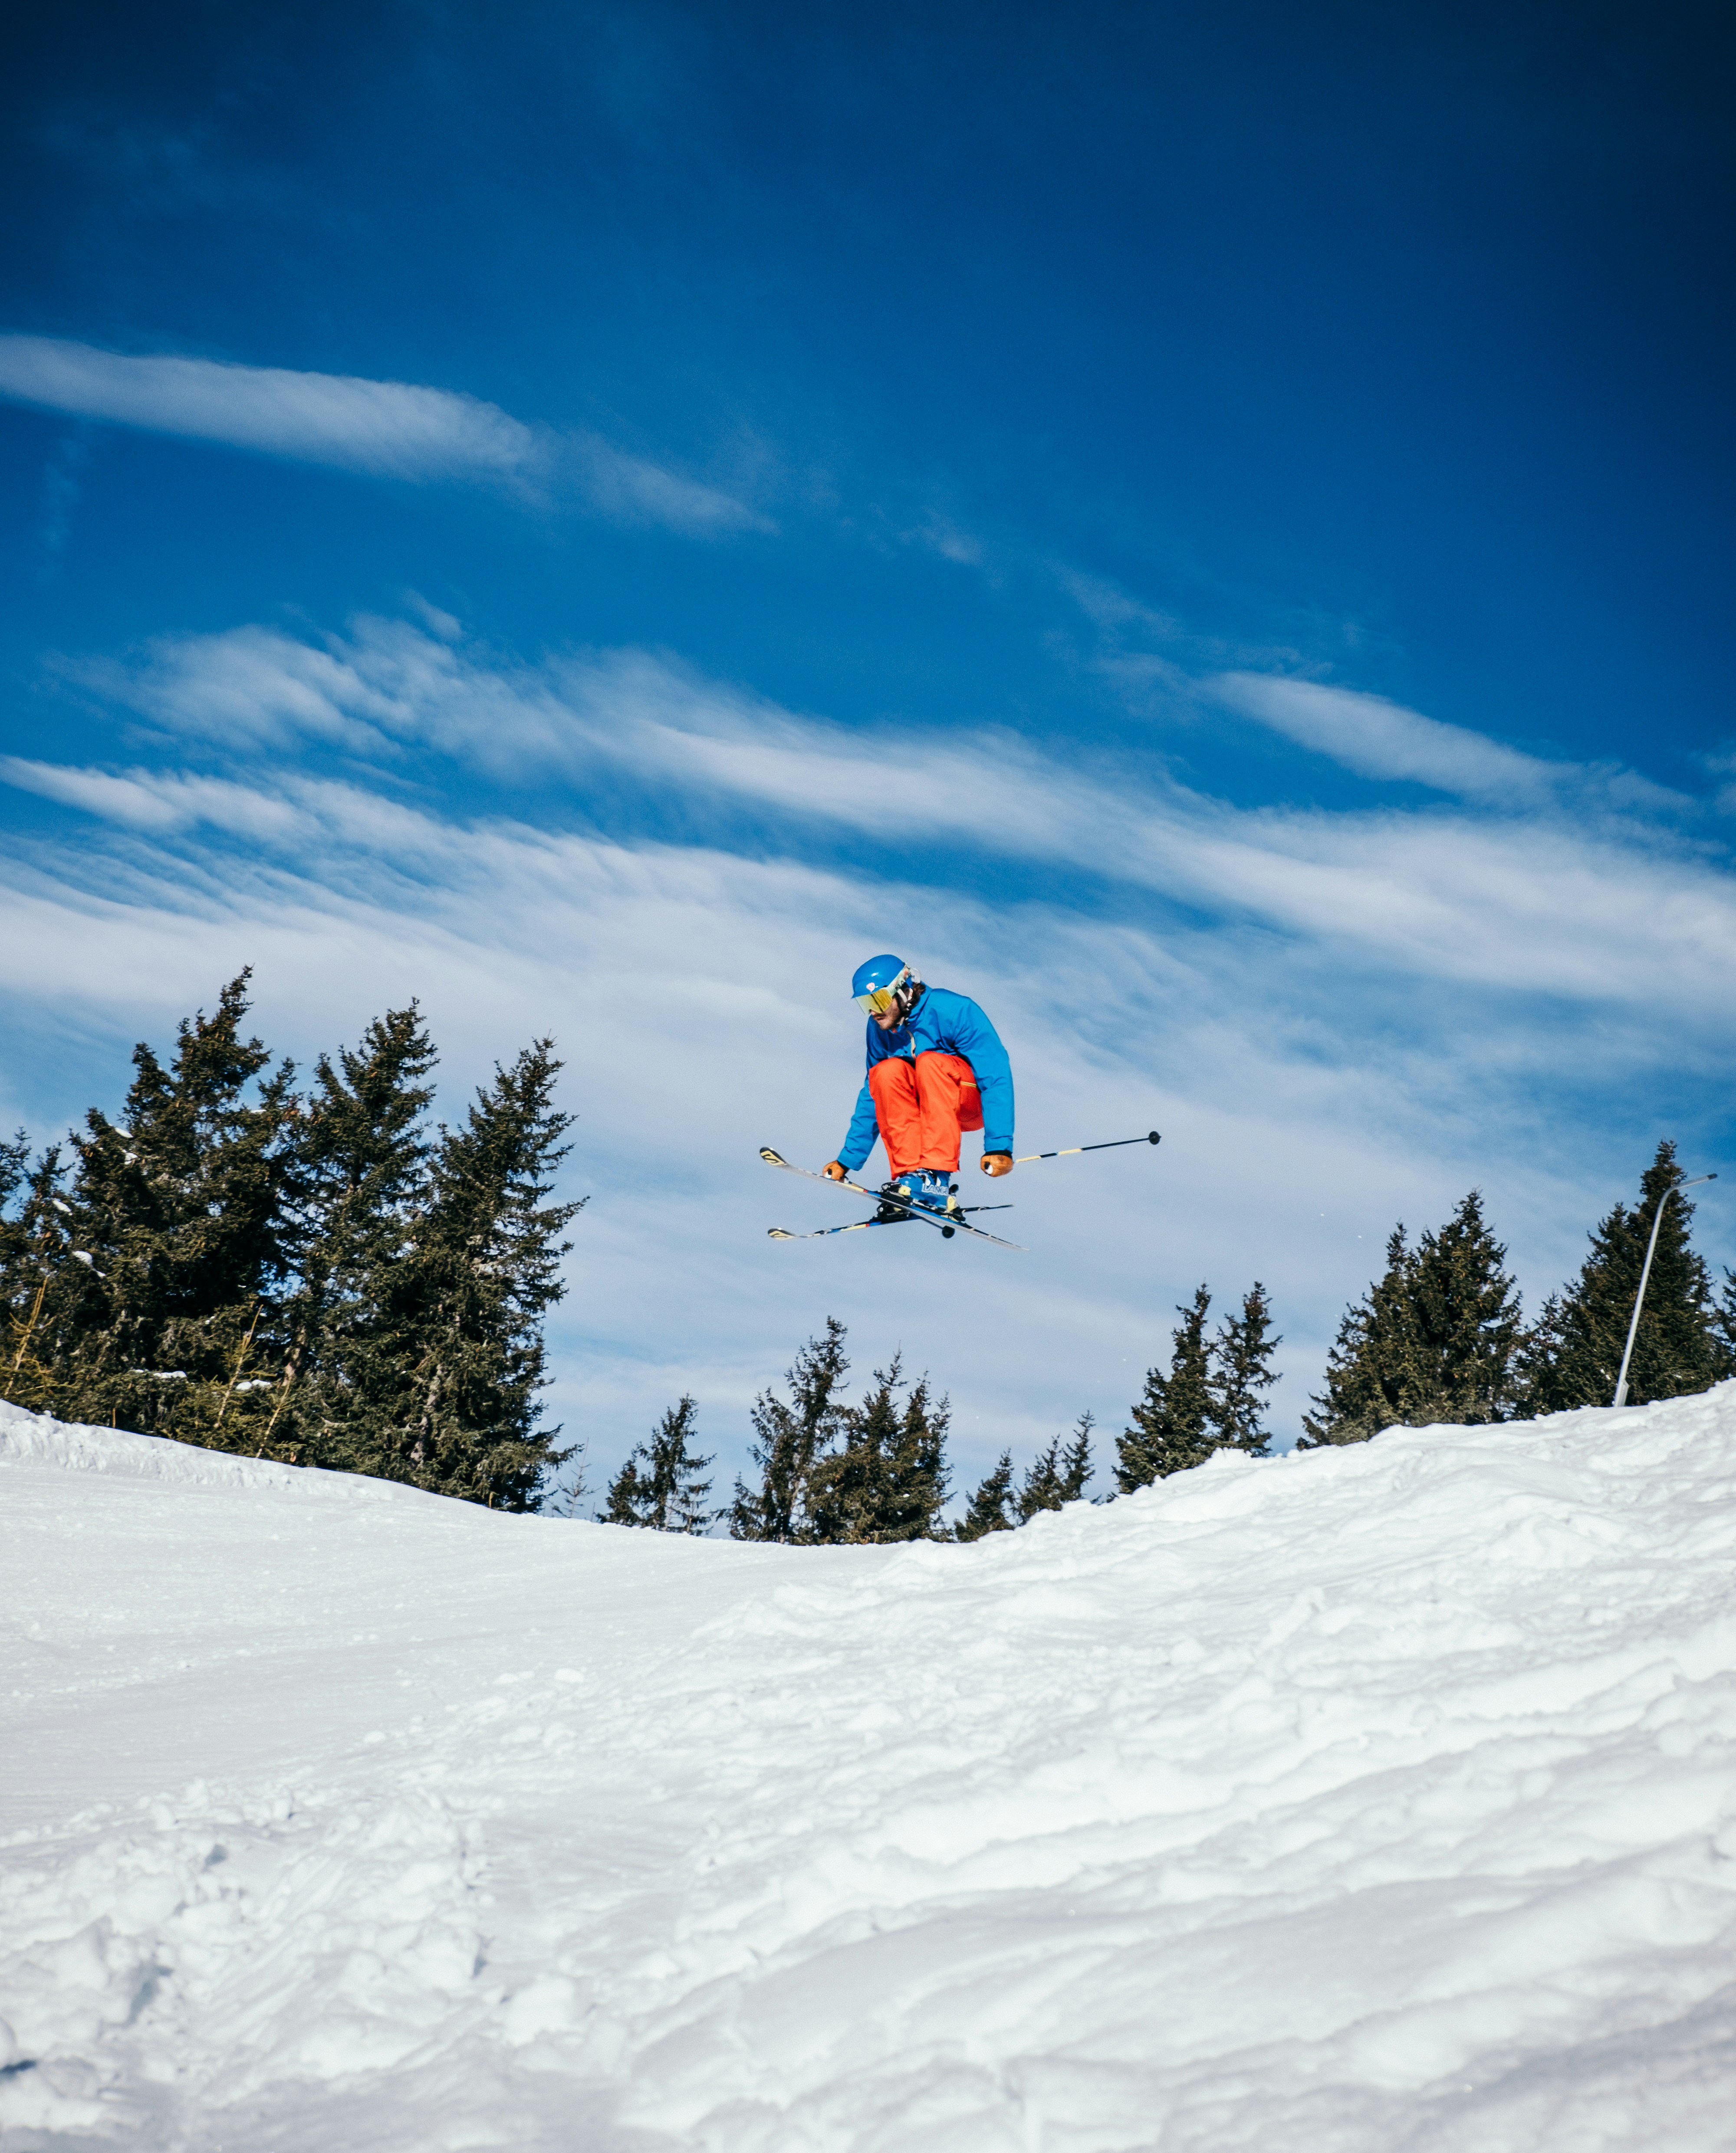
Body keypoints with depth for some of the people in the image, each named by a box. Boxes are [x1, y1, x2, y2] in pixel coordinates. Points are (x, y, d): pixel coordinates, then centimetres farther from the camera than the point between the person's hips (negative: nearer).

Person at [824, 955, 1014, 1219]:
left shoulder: (953, 1011, -21)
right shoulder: (879, 1028, -3)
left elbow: (996, 1077, -25)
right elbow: (872, 1096, 7)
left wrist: (999, 1146, -35)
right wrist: (847, 1160, 4)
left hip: (978, 1103, -5)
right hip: (929, 1106, 5)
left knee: (929, 1062, -34)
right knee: (887, 1071, -24)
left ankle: (935, 1178, -40)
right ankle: (908, 1174, -29)